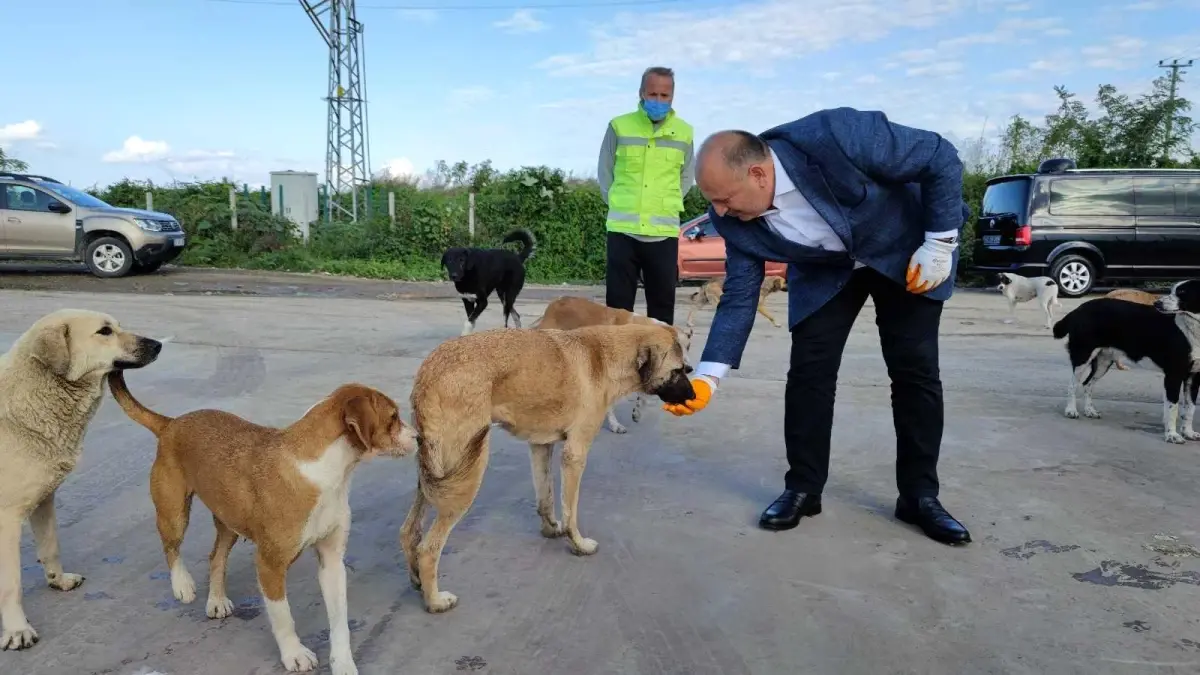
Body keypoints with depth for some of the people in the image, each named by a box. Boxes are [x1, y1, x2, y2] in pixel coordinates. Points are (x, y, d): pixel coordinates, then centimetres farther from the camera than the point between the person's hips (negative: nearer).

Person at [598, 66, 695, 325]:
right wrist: (620, 205, 7)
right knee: (617, 304, 3)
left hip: (664, 232, 1)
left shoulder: (684, 132, 5)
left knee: (662, 304, 6)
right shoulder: (619, 126, 1)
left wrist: (667, 205, 9)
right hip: (622, 229, -1)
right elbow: (604, 172, 10)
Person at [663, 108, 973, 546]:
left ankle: (920, 495, 10)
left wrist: (940, 244, -24)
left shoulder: (836, 136, -39)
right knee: (809, 373, -6)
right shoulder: (735, 219, -23)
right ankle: (802, 488, 9)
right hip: (824, 269, 3)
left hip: (905, 250, -2)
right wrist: (706, 376, -24)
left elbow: (941, 157, -26)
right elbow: (739, 298, -16)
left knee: (915, 371, -4)